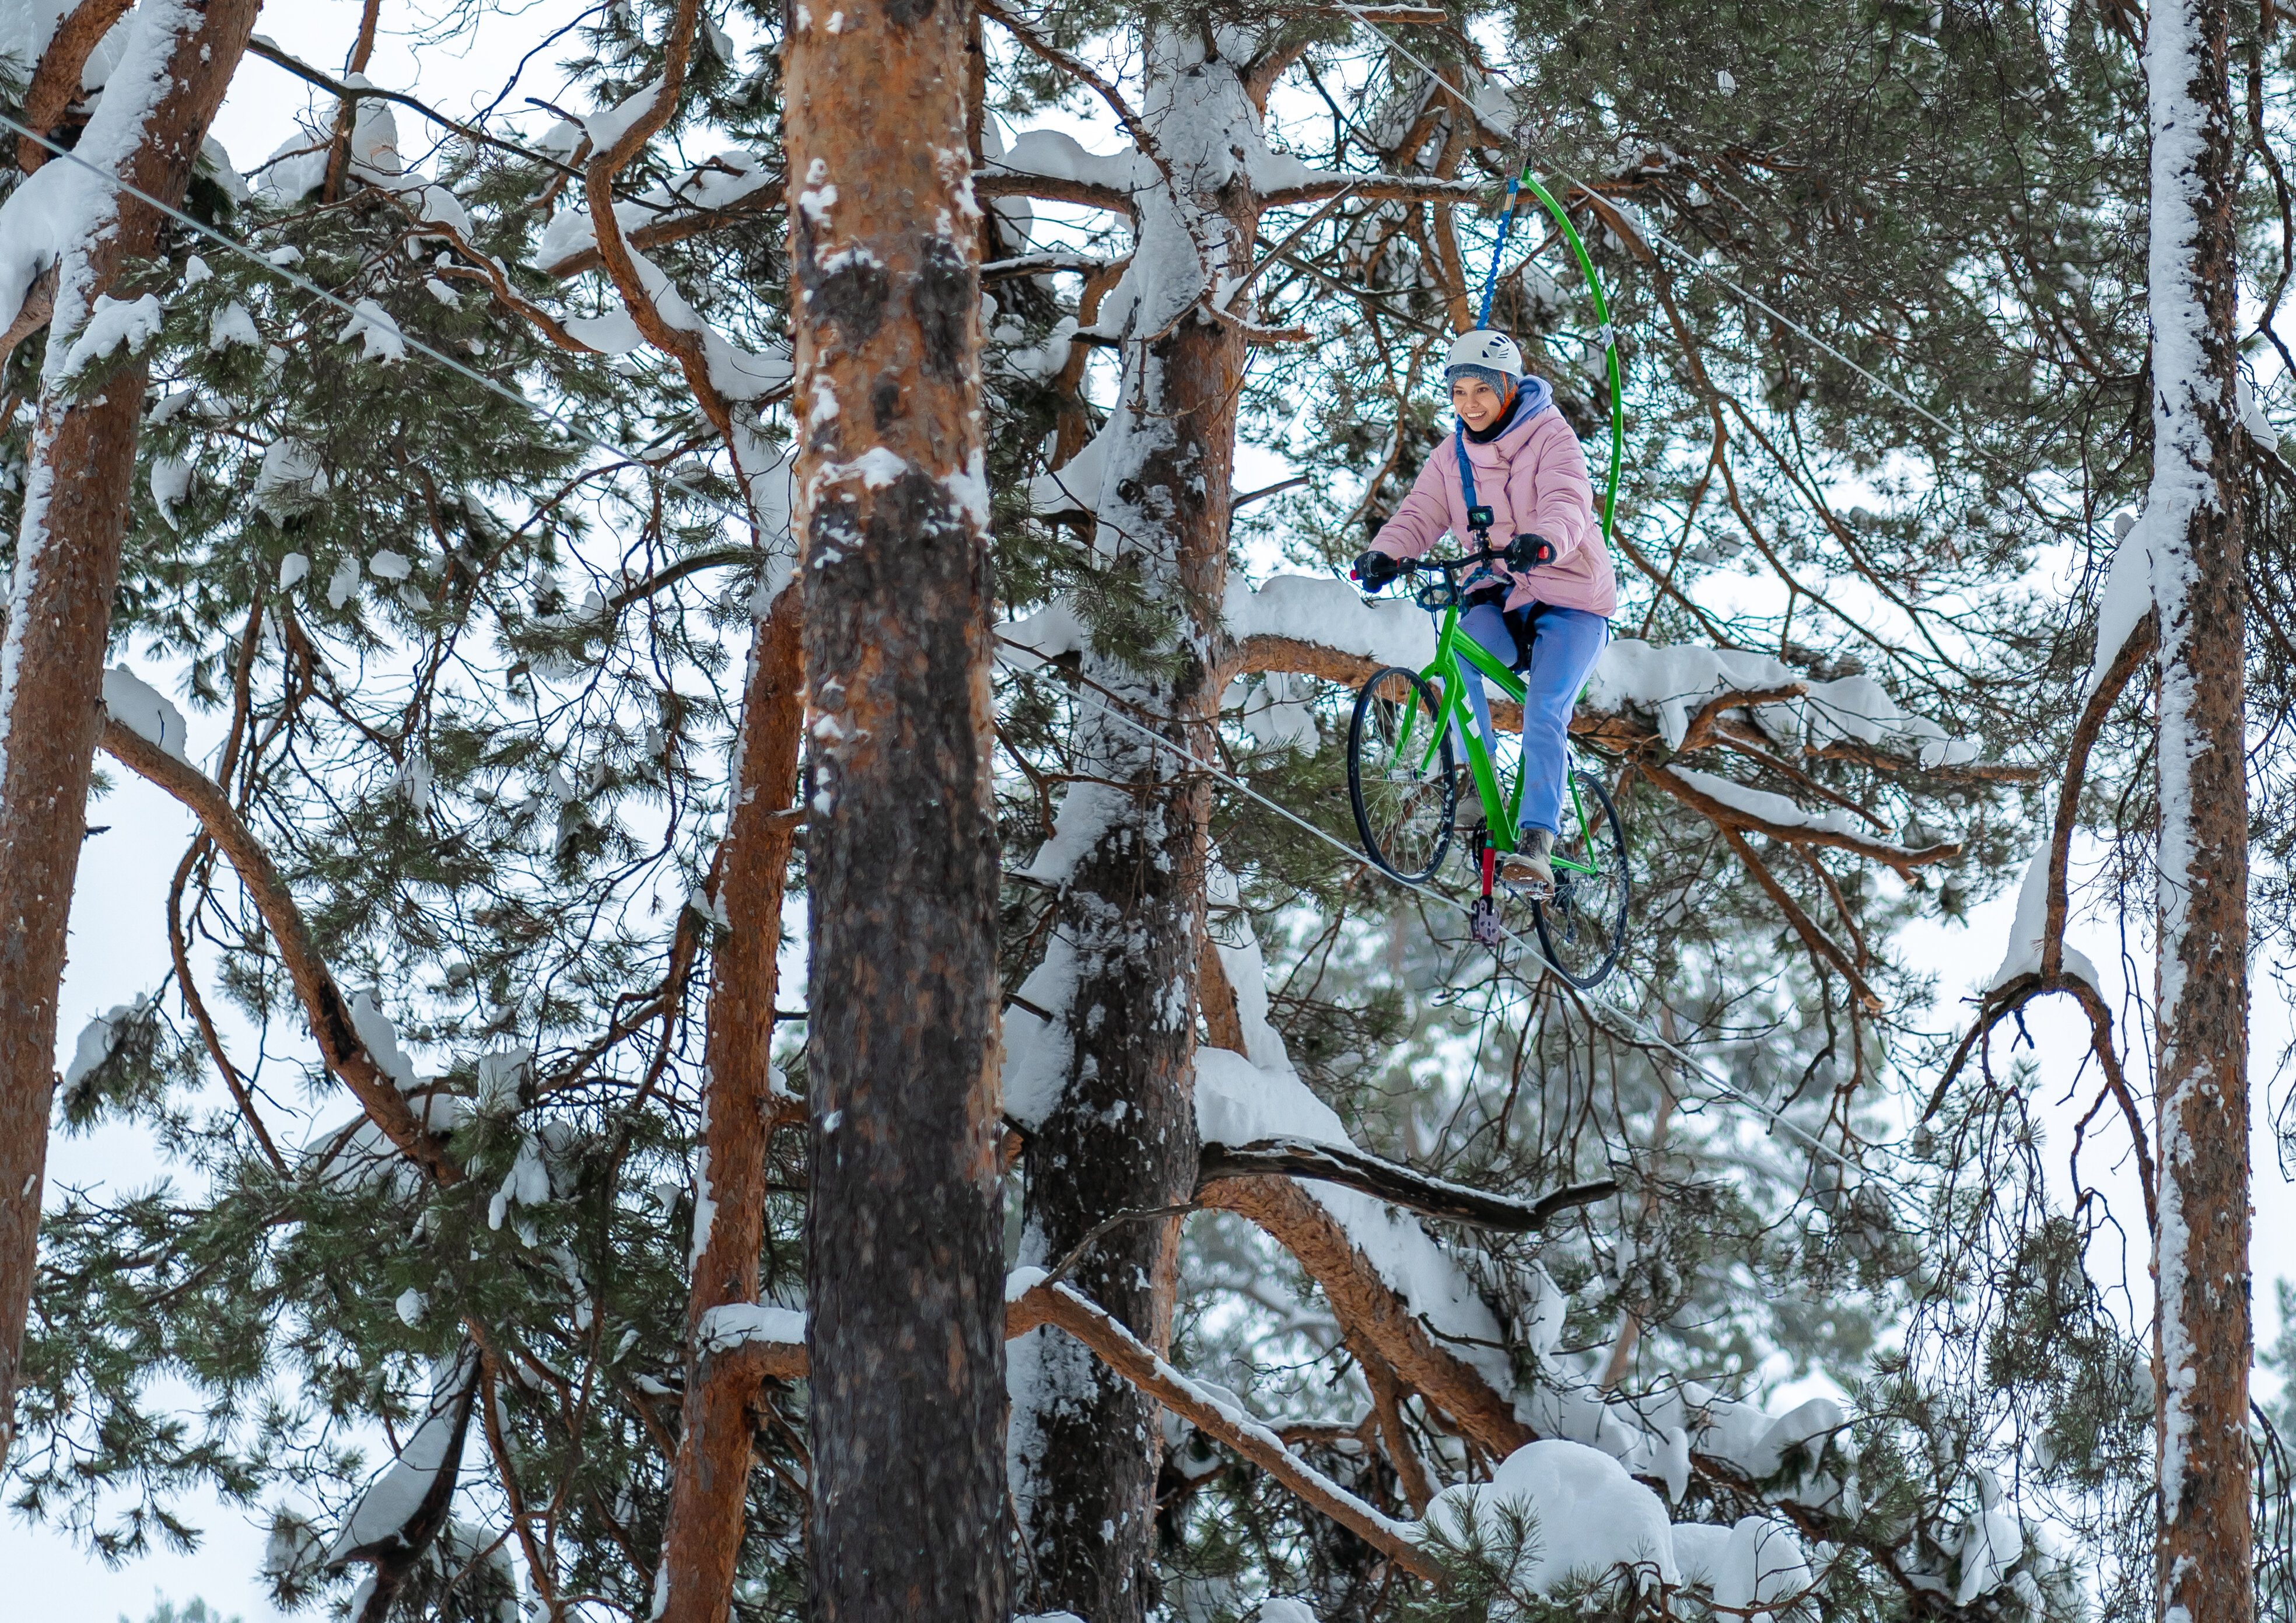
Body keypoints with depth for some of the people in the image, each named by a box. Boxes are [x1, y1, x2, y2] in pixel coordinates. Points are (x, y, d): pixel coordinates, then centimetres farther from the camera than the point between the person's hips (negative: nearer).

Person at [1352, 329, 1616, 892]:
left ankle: (1537, 844, -24)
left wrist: (1543, 541, -52)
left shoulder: (1551, 439, -11)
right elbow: (1420, 514, -5)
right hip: (1497, 600, 5)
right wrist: (1385, 554, -27)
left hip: (1568, 601, -5)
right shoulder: (1452, 456, 6)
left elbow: (1568, 503, -29)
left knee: (1542, 717, -22)